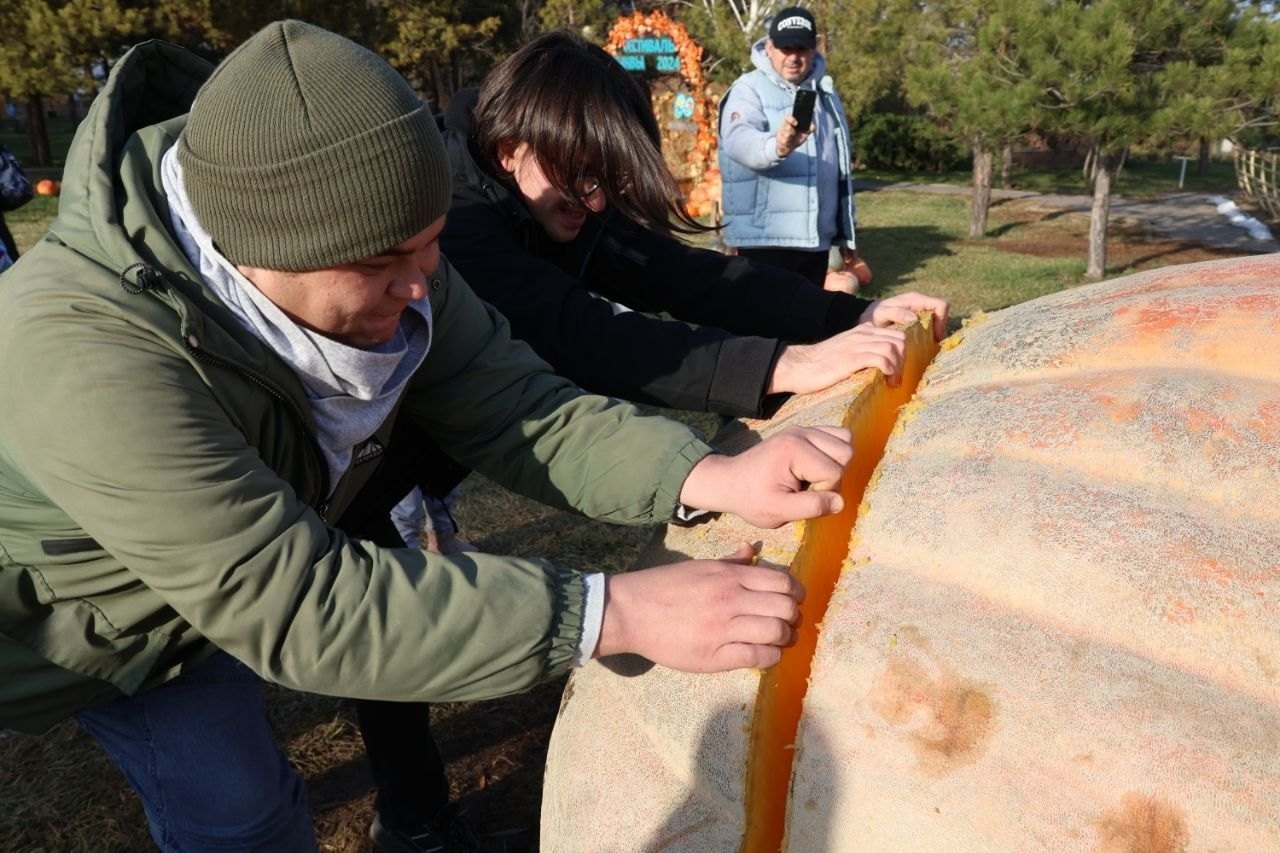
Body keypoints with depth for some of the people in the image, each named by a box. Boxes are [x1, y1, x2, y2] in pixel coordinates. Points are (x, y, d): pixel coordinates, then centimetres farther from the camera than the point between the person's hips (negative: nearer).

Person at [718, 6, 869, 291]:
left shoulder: (825, 91, 14)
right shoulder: (749, 89, -6)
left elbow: (841, 169, 21)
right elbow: (738, 139, -28)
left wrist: (846, 235, 21)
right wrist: (776, 146, -50)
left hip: (817, 238, 7)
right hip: (765, 238, -7)